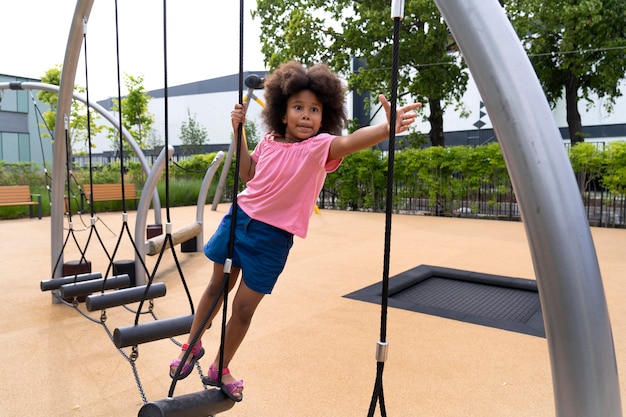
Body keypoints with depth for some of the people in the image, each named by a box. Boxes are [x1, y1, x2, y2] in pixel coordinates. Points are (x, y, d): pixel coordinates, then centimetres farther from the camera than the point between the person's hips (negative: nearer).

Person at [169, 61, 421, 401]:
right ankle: (192, 346, 42)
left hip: (273, 238, -3)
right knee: (217, 287, 18)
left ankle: (220, 369, 32)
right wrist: (239, 131, 3)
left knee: (244, 307, 6)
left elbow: (351, 141, -38)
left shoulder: (319, 146, -16)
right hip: (239, 219, 4)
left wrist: (387, 127, -58)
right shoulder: (269, 142, -1)